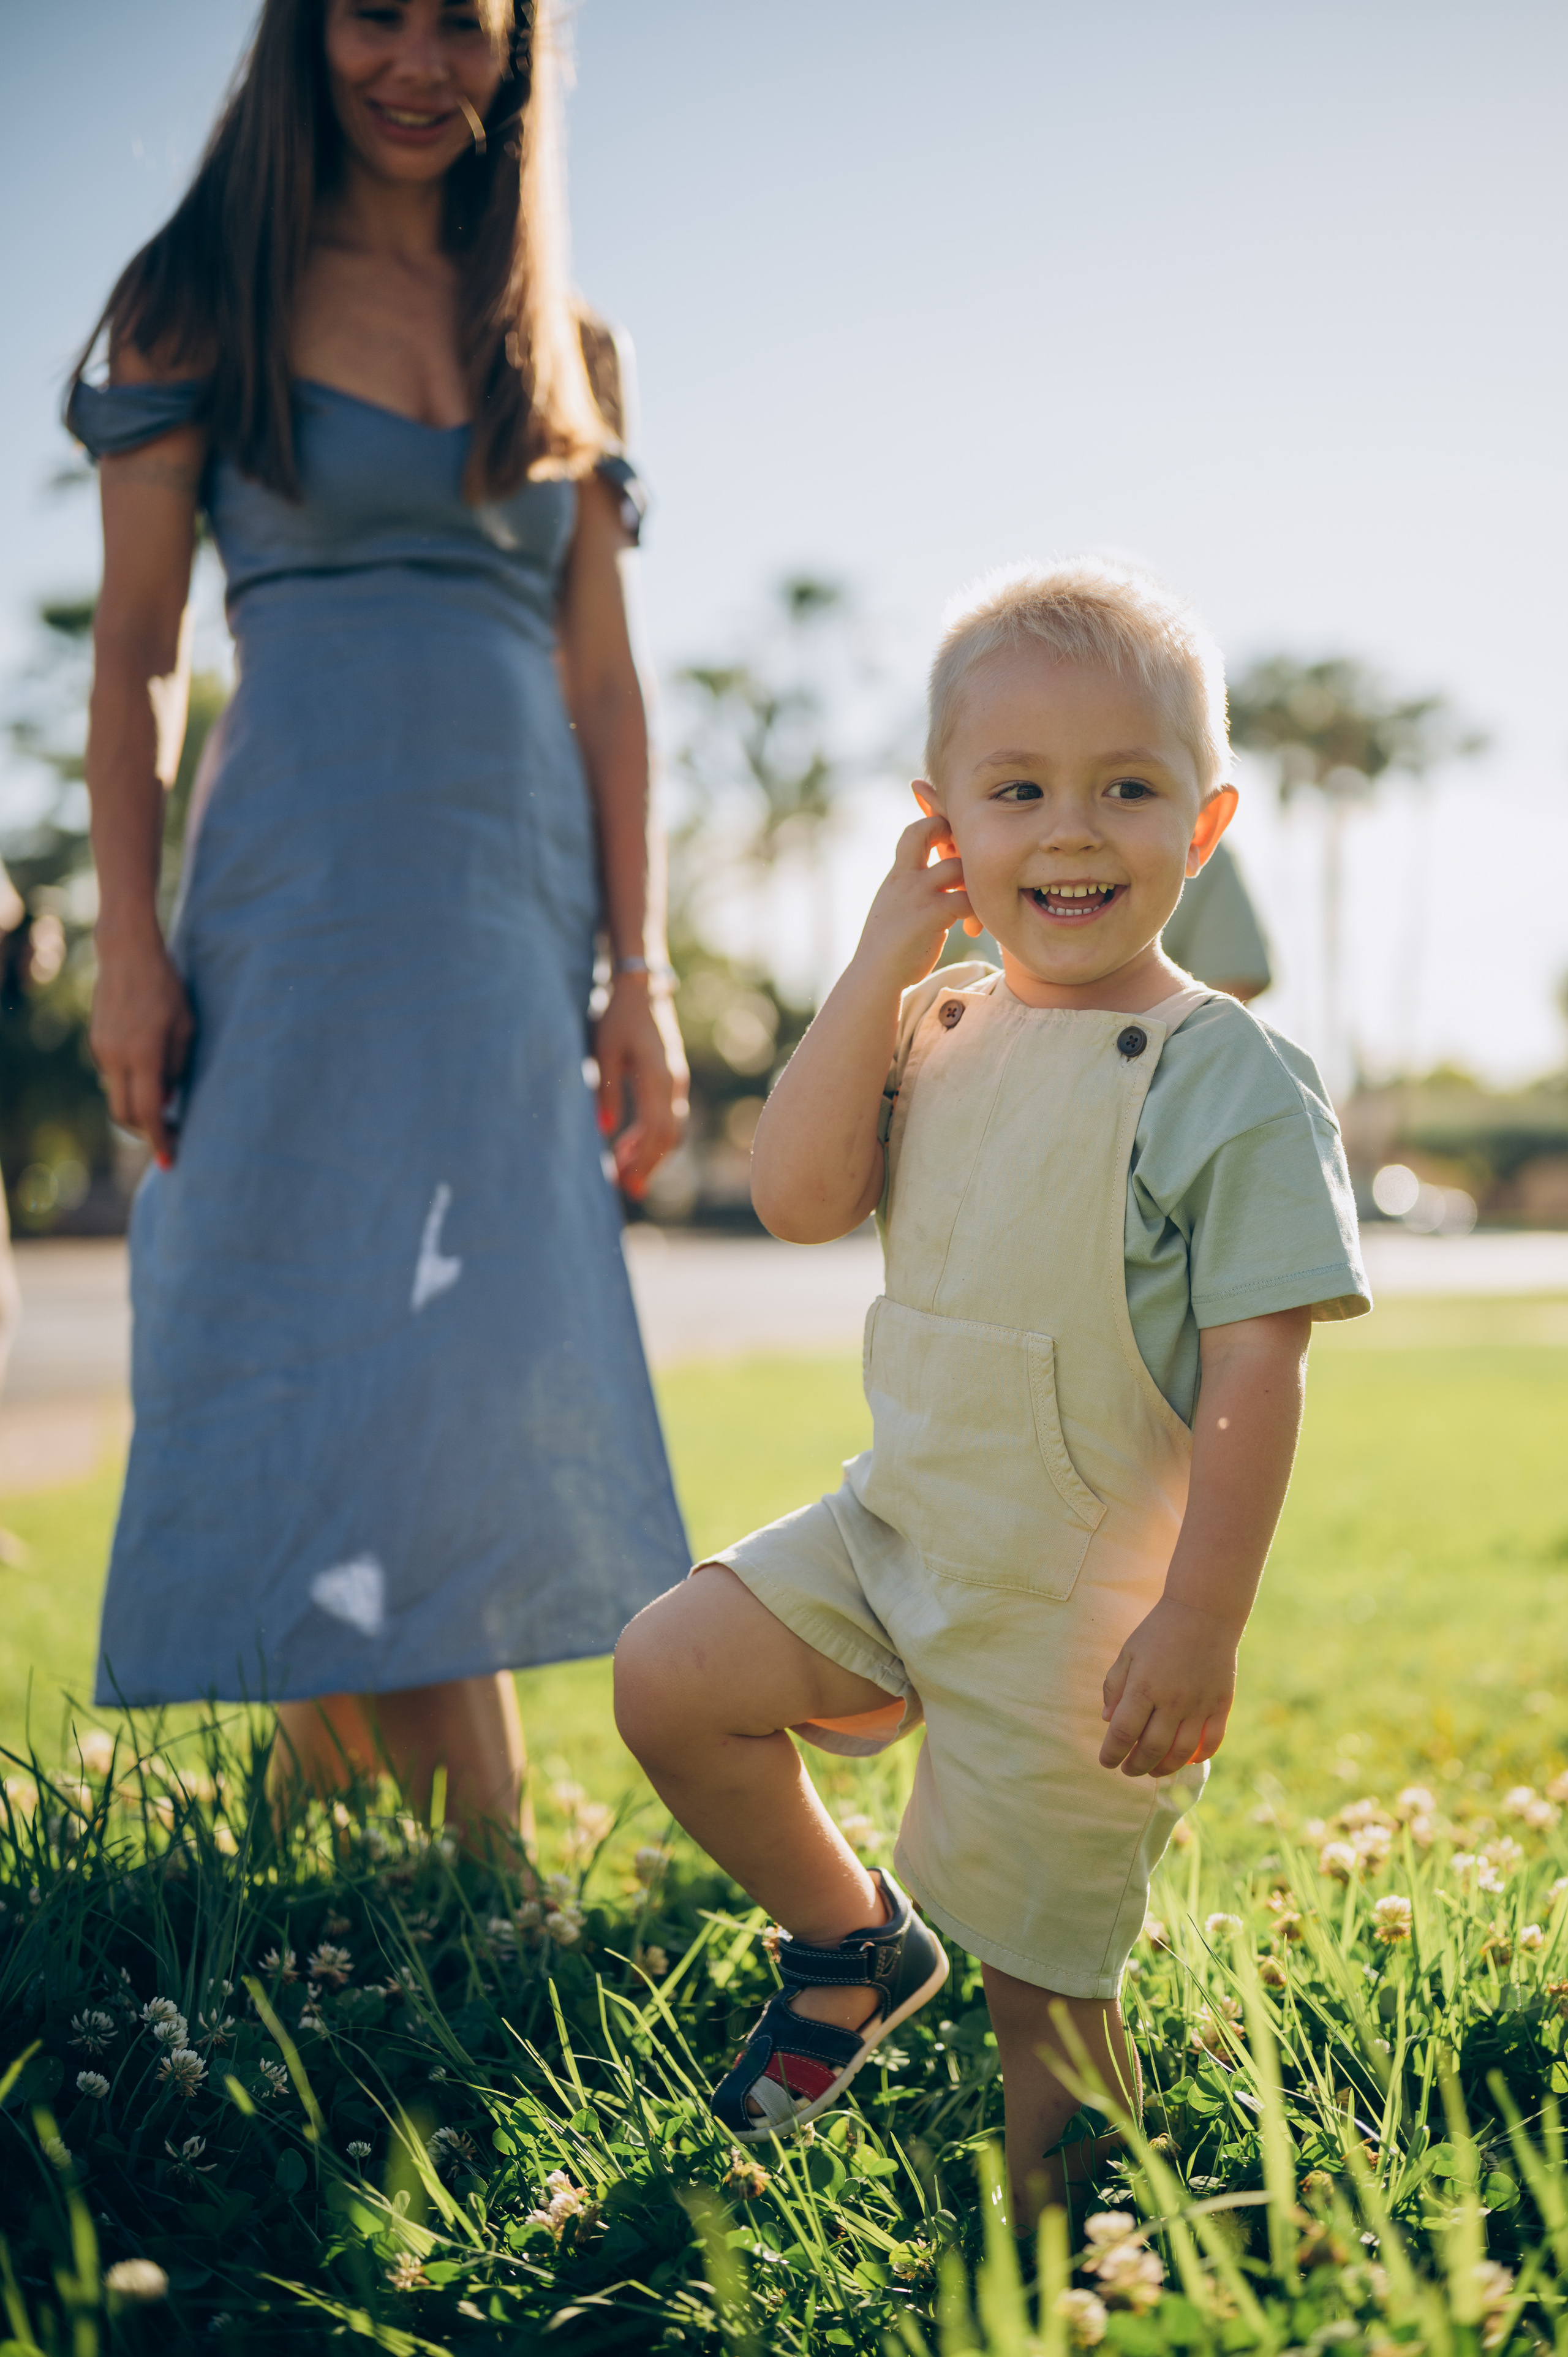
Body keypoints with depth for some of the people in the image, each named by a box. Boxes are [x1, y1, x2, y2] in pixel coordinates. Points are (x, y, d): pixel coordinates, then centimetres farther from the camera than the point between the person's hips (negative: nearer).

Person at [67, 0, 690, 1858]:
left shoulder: (553, 339, 15)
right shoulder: (202, 298, 6)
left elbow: (602, 681, 12)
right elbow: (136, 650, 3)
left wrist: (637, 973, 5)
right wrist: (129, 943, -7)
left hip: (515, 914, 4)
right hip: (306, 902, -4)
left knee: (453, 1382, 4)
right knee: (363, 1389, -8)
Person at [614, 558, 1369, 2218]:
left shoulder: (1231, 1083, -16)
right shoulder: (937, 1033, 3)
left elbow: (1255, 1372, -18)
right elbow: (798, 1198, -10)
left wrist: (1202, 1623, -21)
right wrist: (880, 966, -13)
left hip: (1081, 1611, -6)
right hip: (898, 1532, 6)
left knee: (1039, 1982, 5)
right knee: (669, 1679, 3)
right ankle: (853, 1943, 24)